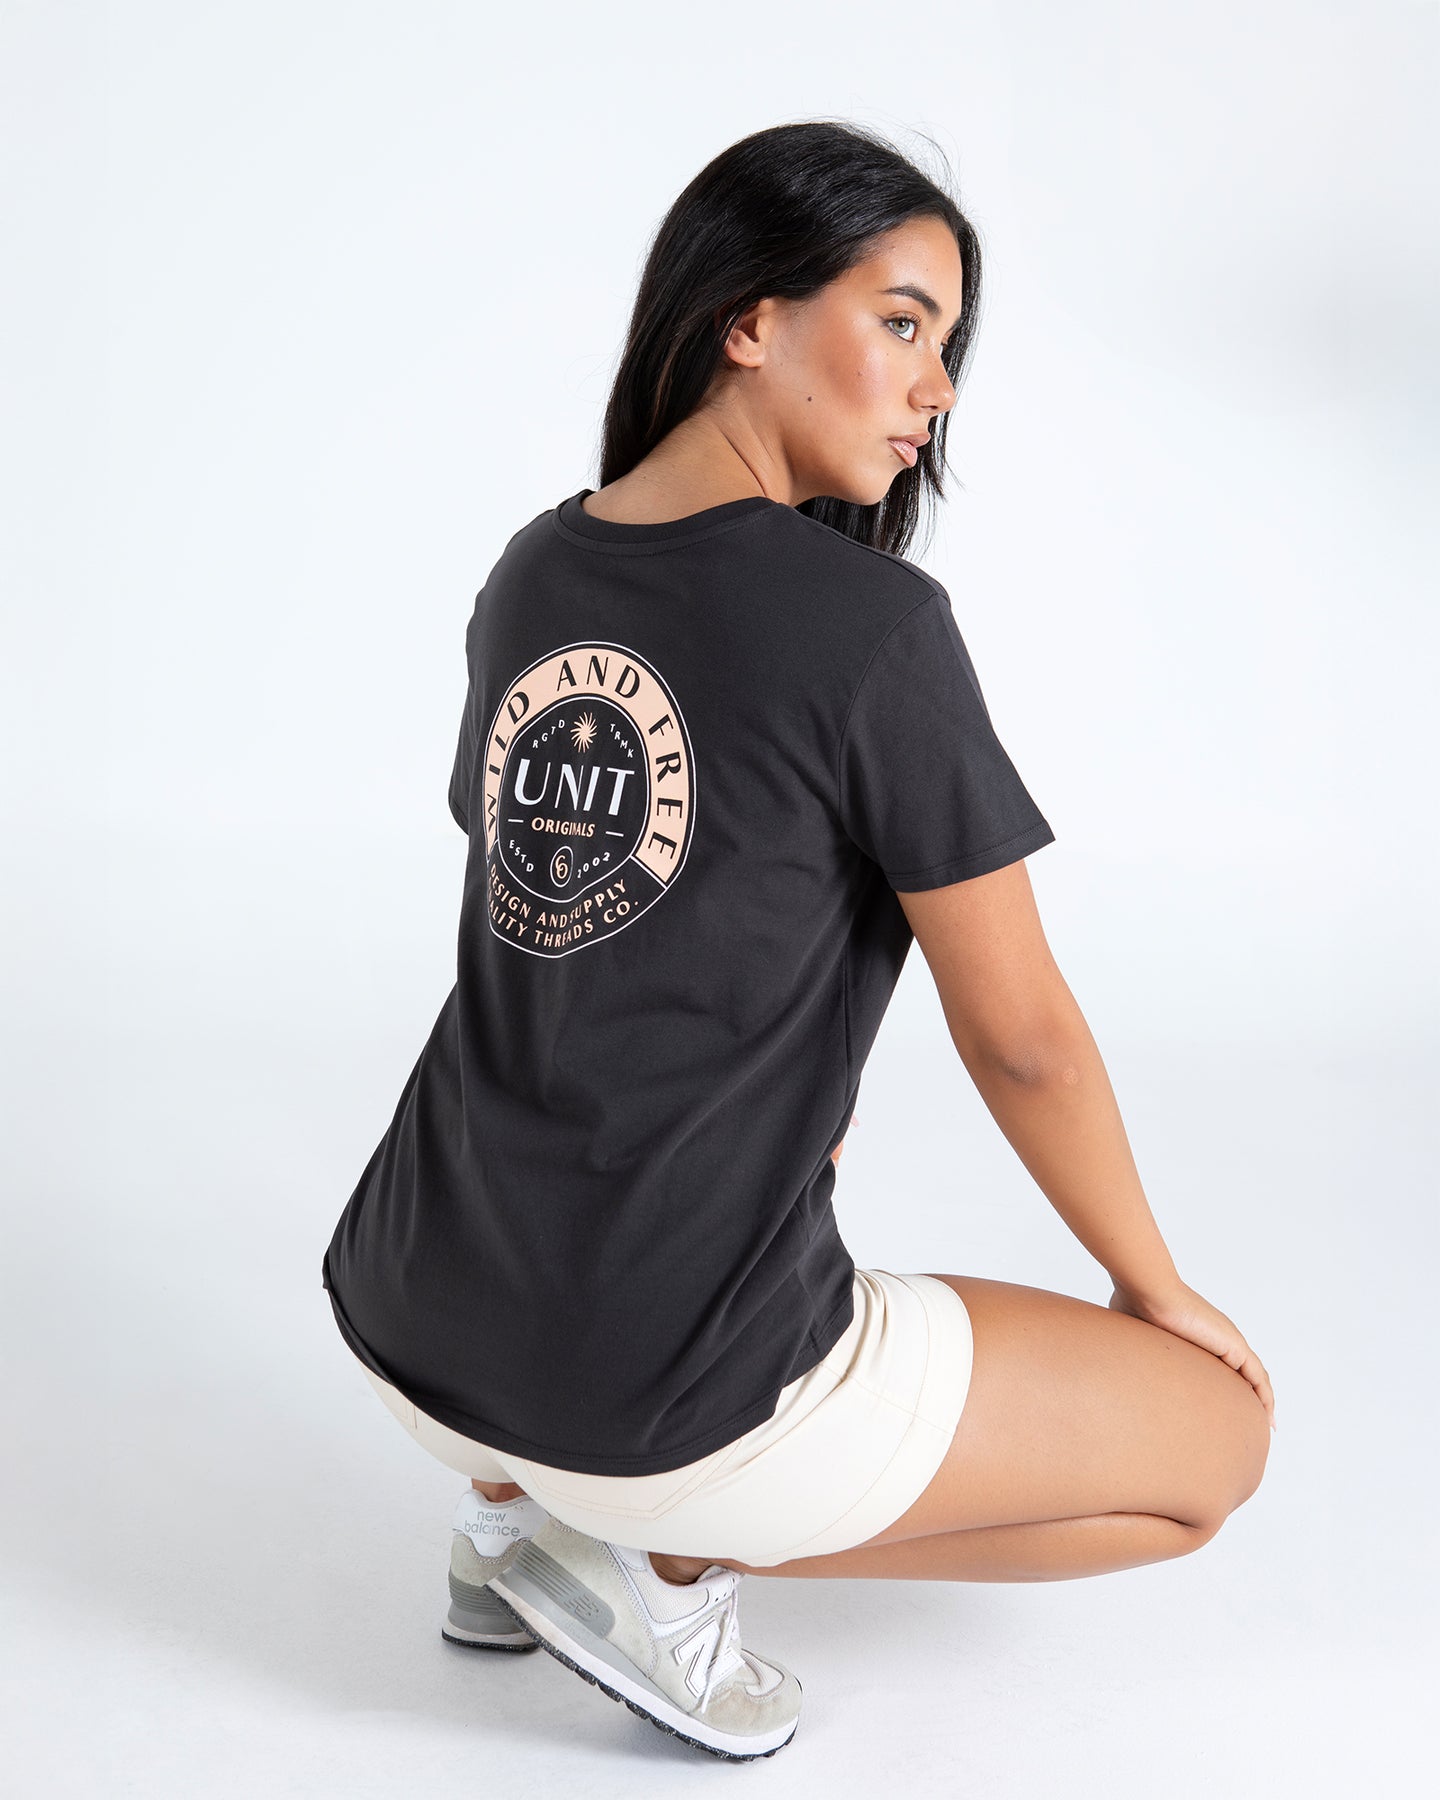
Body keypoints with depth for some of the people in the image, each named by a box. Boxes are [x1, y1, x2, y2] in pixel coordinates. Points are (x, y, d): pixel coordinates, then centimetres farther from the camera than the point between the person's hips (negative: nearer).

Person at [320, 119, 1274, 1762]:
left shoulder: (529, 577, 6)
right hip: (658, 1392, -7)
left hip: (408, 1321, 8)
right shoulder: (872, 624, -16)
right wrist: (1158, 1288, 9)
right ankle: (662, 1555, 2)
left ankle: (522, 1513, 19)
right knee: (1223, 1433, 11)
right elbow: (1020, 1038, -9)